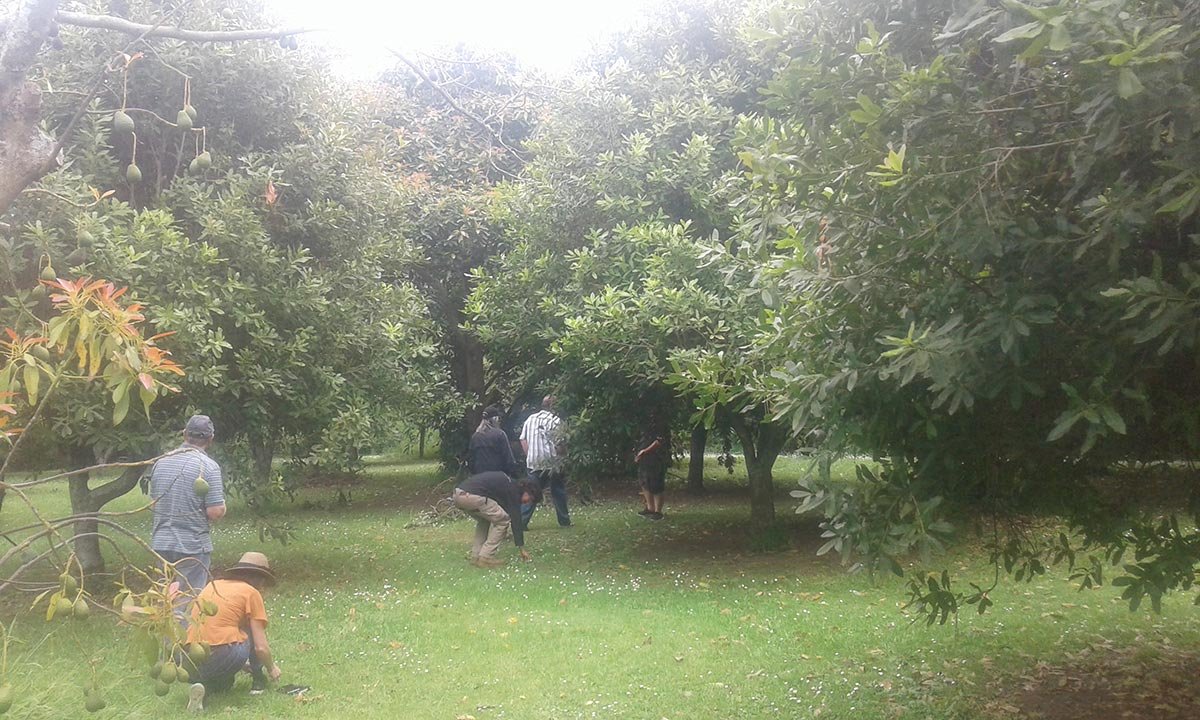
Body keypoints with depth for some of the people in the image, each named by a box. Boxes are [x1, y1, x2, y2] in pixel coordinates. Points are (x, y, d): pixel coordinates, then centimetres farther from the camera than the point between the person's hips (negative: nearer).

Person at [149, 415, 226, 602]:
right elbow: (216, 512, -17)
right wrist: (222, 507, 4)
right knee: (188, 599, 1)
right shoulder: (208, 466, -13)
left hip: (160, 543, 6)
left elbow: (153, 501, 17)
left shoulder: (160, 463, 6)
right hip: (192, 545, -6)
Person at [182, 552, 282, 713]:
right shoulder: (251, 592, 4)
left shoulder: (212, 585, 22)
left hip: (189, 663, 5)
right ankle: (258, 682, 22)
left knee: (225, 682, 35)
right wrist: (271, 668, 22)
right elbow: (261, 647, 0)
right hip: (222, 659, -5)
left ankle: (205, 687, 4)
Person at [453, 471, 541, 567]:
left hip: (458, 494, 9)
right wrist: (522, 548, 11)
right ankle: (485, 557, 4)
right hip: (472, 496, -9)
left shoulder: (507, 482, 29)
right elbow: (516, 520, 5)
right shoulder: (513, 491, 4)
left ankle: (476, 556, 22)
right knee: (502, 520, 4)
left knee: (484, 520, 29)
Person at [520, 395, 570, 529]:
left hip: (533, 463, 4)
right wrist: (560, 456, 2)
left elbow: (523, 440, 6)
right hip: (552, 463, -4)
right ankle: (564, 521, 18)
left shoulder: (530, 419, 7)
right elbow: (558, 444, -13)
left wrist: (530, 456, 13)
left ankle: (522, 521, -2)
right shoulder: (555, 420, -10)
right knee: (558, 492, 11)